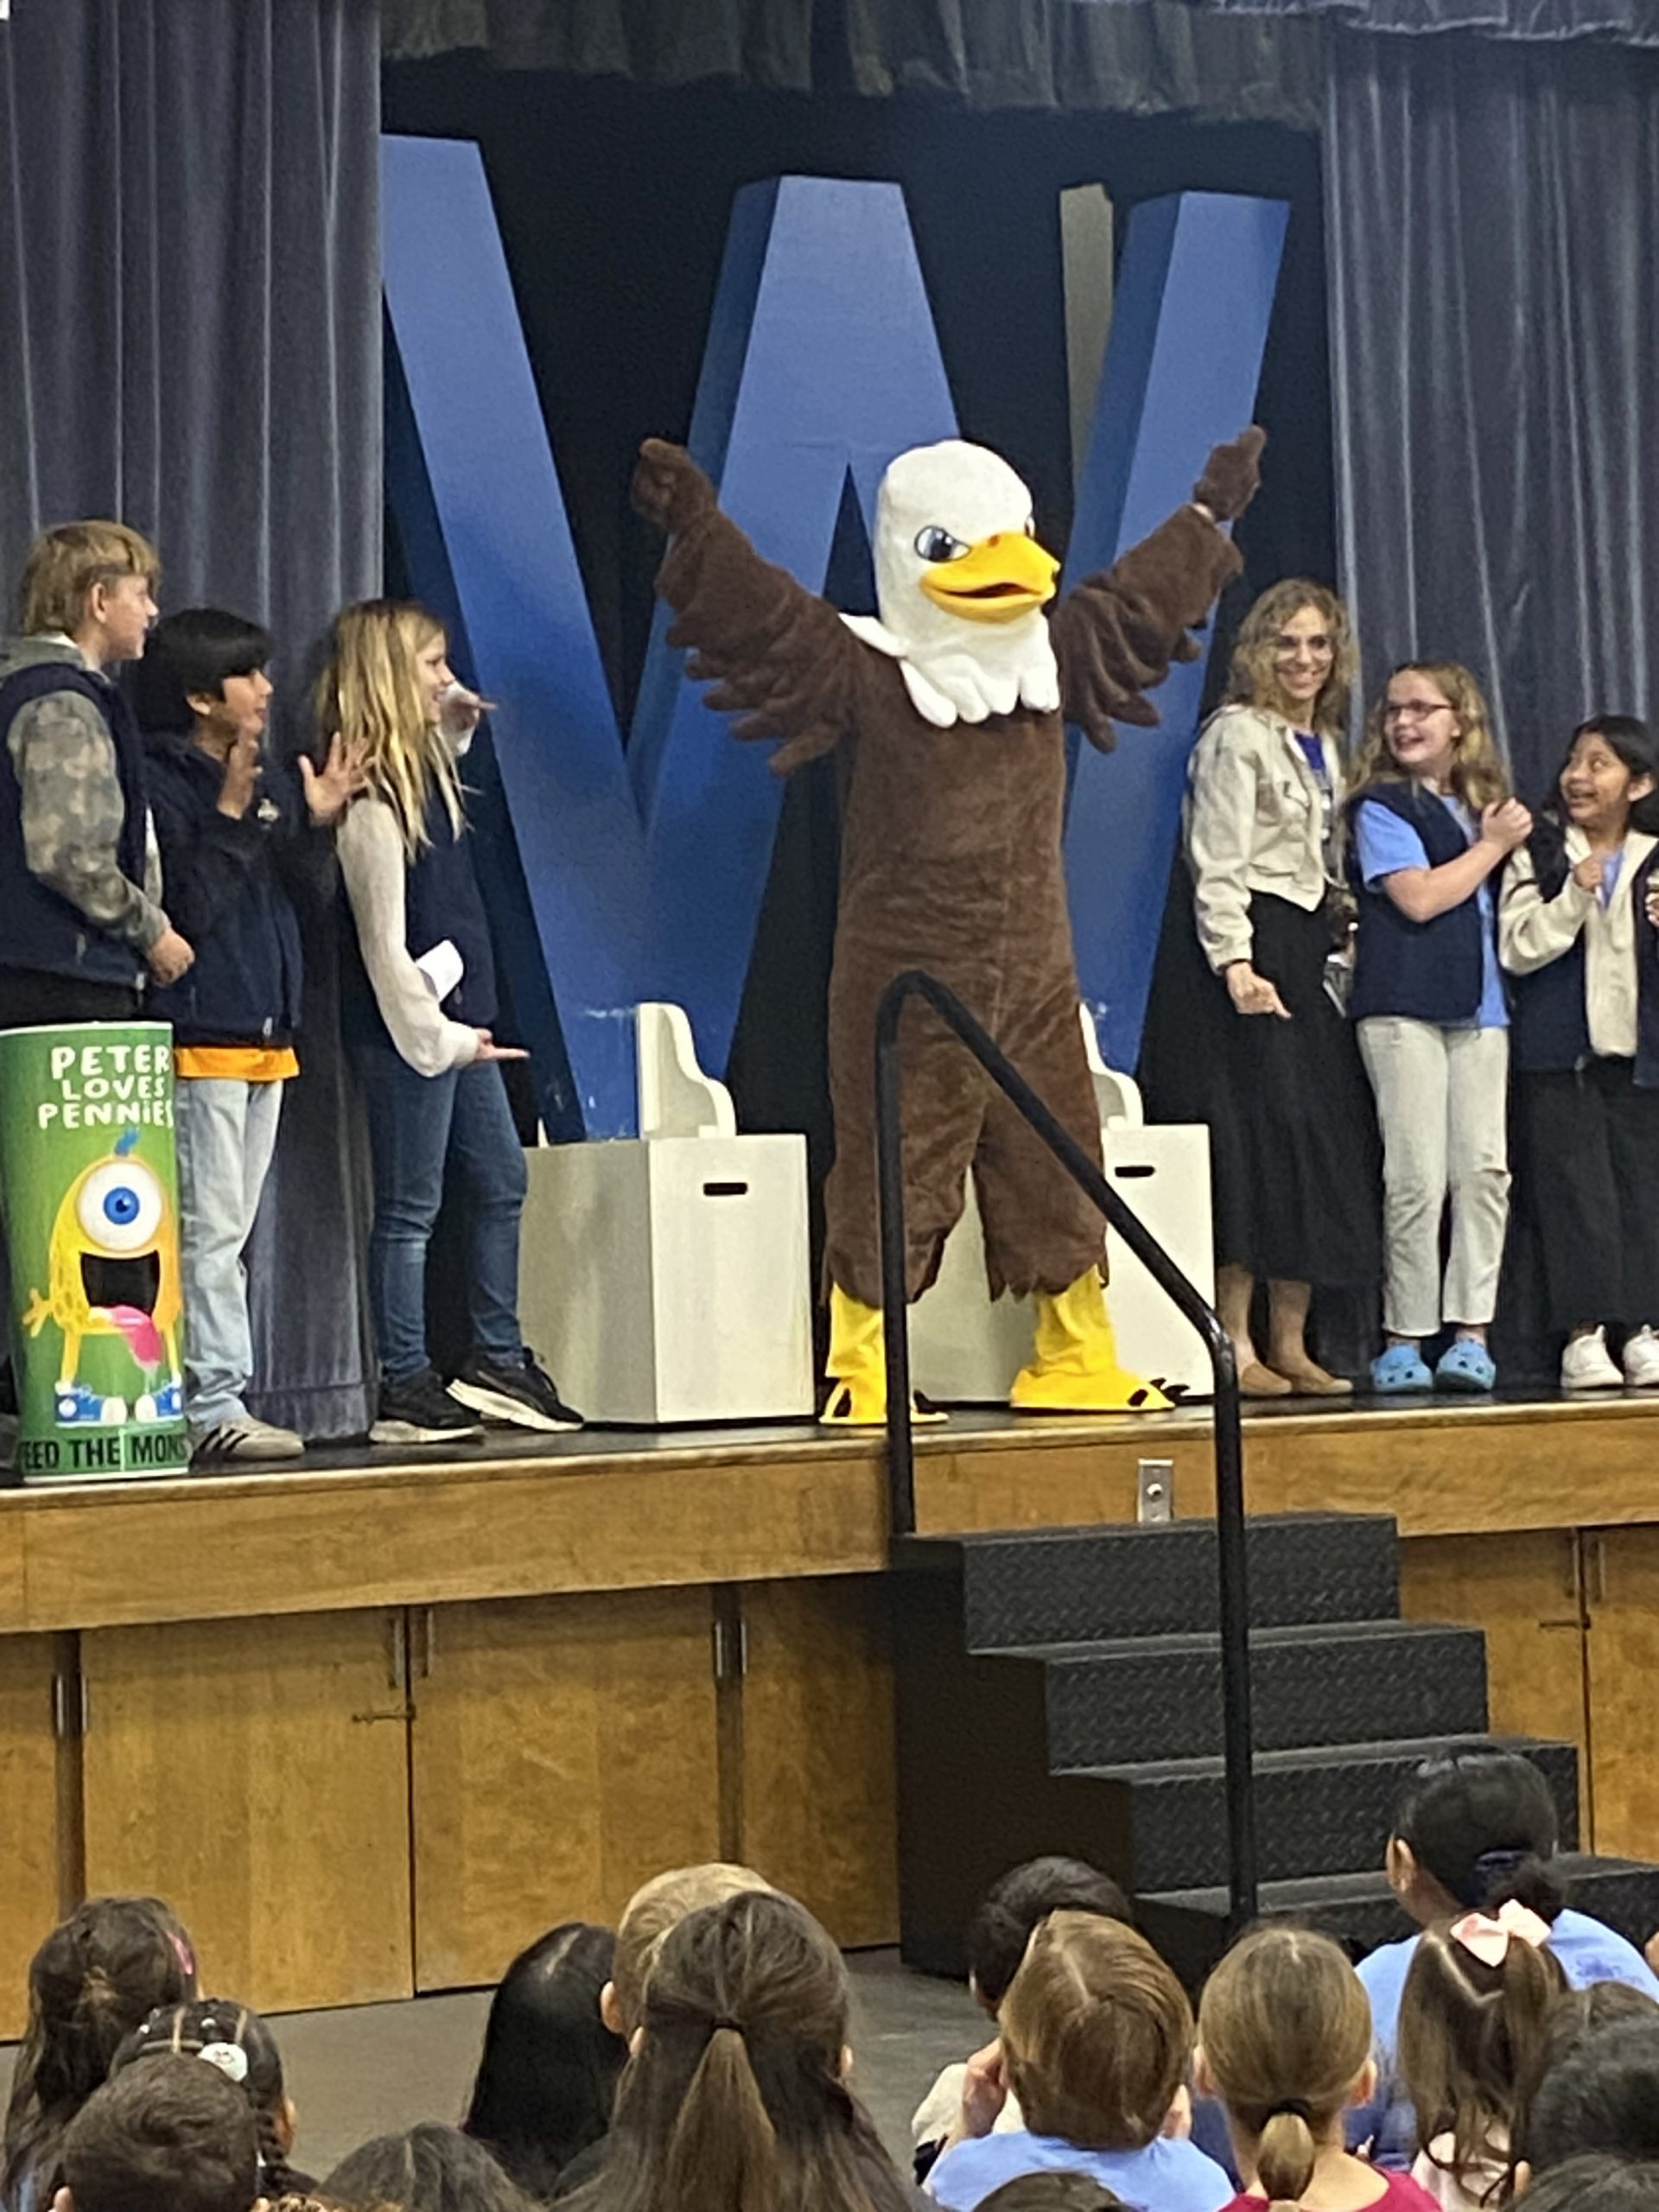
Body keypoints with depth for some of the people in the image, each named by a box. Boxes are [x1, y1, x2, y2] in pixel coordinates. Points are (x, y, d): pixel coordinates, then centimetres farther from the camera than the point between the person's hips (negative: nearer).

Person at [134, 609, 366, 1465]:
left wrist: (316, 823, -2)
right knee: (208, 1229, -10)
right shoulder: (161, 783, -10)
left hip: (265, 1033, 9)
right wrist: (231, 816, -22)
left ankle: (217, 1402, 13)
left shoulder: (263, 784, 15)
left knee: (228, 1233, 10)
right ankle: (214, 1404, -11)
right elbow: (189, 909, -17)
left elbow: (310, 894, 13)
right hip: (199, 1036, -9)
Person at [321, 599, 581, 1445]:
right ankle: (404, 1390, 3)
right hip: (409, 1027, -10)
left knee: (501, 1182, 14)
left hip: (459, 1018, 10)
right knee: (410, 1207, -3)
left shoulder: (423, 768, 10)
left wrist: (454, 733, 23)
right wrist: (437, 1035, -16)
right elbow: (385, 943, -18)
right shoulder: (369, 801, -17)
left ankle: (498, 1360, 23)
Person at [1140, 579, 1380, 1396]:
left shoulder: (1327, 745, 18)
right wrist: (1235, 964, -23)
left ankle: (1290, 1343, 8)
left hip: (1307, 951, 8)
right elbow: (1217, 862, -14)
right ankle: (1235, 1345, -9)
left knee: (1321, 1141, 4)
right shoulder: (1237, 735, -7)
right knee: (1249, 1137, -11)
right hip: (1245, 948, -8)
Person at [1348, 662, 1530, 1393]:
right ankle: (1404, 1339, -2)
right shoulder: (1383, 806, 2)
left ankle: (1472, 1331, -1)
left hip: (1480, 1006, 5)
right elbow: (1420, 897, -10)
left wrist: (1510, 839, 6)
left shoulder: (1484, 805, 20)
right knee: (1417, 1177, -8)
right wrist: (1493, 845, -1)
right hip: (1403, 1005, -5)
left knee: (1485, 1167, -4)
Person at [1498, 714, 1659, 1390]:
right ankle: (1583, 1336, -5)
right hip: (1561, 1053, -2)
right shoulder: (1538, 853, 3)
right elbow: (1517, 948, -6)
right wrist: (1575, 894, -17)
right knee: (1575, 1188, -6)